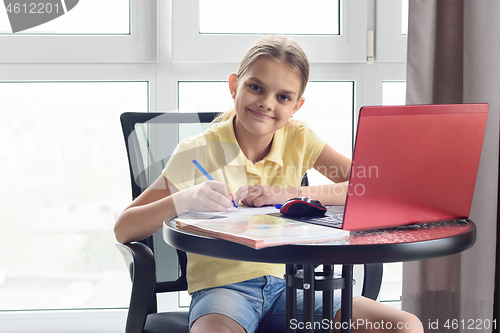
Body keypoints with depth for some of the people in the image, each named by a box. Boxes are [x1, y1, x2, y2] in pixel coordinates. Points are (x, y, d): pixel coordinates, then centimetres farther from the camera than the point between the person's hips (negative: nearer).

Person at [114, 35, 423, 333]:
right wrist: (183, 200, -25)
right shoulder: (197, 152, -5)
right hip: (221, 288, -4)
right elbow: (123, 230, -7)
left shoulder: (299, 138, 4)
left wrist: (292, 194, -17)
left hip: (284, 287, 4)